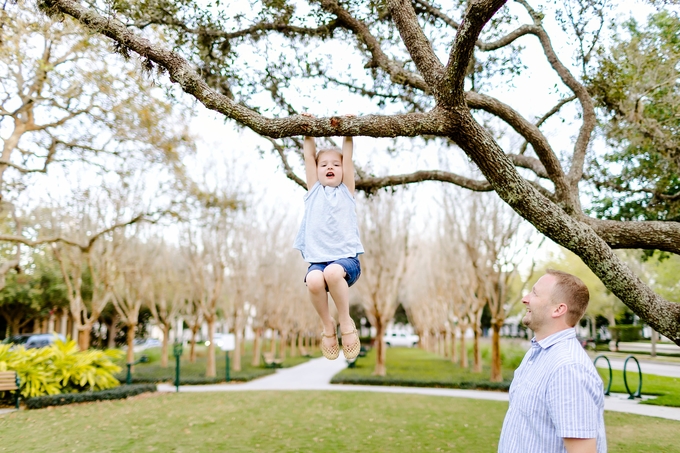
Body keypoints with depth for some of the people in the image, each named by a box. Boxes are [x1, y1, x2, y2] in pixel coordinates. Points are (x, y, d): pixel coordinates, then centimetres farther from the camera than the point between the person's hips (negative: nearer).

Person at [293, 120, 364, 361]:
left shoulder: (346, 190, 16)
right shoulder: (314, 191, 18)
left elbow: (348, 156, 7)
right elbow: (309, 156, 13)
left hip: (346, 258, -1)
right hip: (318, 260, 1)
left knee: (333, 272, -36)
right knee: (313, 280, -33)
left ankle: (346, 321, -11)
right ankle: (327, 324, -4)